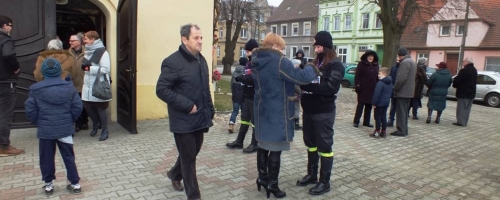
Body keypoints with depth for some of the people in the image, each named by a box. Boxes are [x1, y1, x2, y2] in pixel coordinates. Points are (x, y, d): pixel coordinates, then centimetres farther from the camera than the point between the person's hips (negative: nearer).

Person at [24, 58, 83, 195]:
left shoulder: (35, 89, -7)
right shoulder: (69, 87, -3)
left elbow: (30, 110, -4)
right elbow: (78, 107, -3)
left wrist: (38, 123, 12)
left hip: (45, 130, -1)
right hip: (65, 129, 1)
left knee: (46, 158, 14)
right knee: (68, 157, 11)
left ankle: (48, 185, 25)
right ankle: (75, 184, 15)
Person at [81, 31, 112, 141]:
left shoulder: (102, 52, -13)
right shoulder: (88, 51, 13)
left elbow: (106, 69, -20)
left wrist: (89, 68, -19)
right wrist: (84, 65, 4)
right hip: (88, 86, 7)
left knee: (100, 108, 2)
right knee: (87, 105, 10)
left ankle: (105, 130, 18)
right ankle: (96, 124, 36)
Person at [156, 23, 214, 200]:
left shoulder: (201, 60, 11)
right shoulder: (173, 62, -15)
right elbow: (161, 90, -19)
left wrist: (210, 110, 13)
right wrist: (187, 105, -21)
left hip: (200, 118, 8)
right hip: (184, 120, -8)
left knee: (192, 153, 21)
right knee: (188, 157, 4)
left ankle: (175, 174, 48)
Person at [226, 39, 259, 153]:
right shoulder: (250, 62, 13)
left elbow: (253, 78, -25)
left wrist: (239, 78, -14)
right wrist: (241, 79, -8)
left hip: (256, 97, -9)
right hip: (248, 96, 9)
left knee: (255, 120, 2)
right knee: (244, 118, 15)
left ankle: (255, 144, 14)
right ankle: (239, 142, 25)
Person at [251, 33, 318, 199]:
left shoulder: (257, 61, 9)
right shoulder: (279, 61, -18)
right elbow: (301, 78, -21)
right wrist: (313, 68, -3)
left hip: (262, 109, 9)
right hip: (277, 112, -8)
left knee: (264, 144, 18)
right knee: (276, 148, 2)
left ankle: (262, 177, 30)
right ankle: (272, 184, 12)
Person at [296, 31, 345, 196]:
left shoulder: (336, 65, -9)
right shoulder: (316, 62, 13)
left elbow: (330, 87, -22)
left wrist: (306, 85, -25)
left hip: (324, 112, -7)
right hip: (309, 110, 7)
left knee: (324, 146, 2)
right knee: (311, 143, 15)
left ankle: (325, 182, 13)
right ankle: (312, 175, 30)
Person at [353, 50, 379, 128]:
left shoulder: (376, 65, 10)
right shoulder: (361, 64, -5)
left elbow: (378, 77, 13)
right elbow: (357, 76, -9)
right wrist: (357, 86, -16)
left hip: (372, 89, 5)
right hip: (363, 89, -5)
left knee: (369, 106, 10)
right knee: (360, 105, -1)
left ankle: (366, 122, 19)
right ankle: (356, 121, 6)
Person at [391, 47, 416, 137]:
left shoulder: (405, 62, -16)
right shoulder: (412, 61, 17)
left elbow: (401, 78, -25)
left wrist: (395, 88, -13)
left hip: (402, 91, -10)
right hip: (408, 91, 10)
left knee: (401, 112, -5)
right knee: (404, 111, 15)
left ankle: (401, 131, -2)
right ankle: (404, 130, 21)